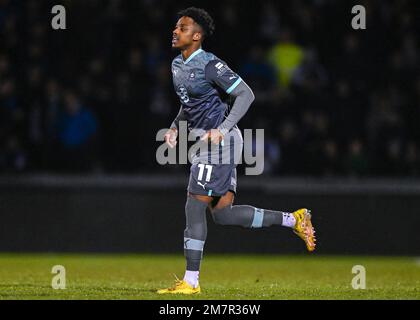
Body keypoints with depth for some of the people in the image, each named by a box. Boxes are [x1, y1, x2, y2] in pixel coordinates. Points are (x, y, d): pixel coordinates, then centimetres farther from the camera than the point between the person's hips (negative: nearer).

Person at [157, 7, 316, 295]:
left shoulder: (210, 65, -15)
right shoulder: (178, 65, 13)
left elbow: (246, 94, -16)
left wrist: (222, 129, -23)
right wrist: (175, 127, 13)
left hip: (221, 141, -9)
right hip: (207, 142, 9)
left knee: (195, 208, -9)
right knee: (222, 213, 6)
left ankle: (191, 281, -4)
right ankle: (294, 220, 16)